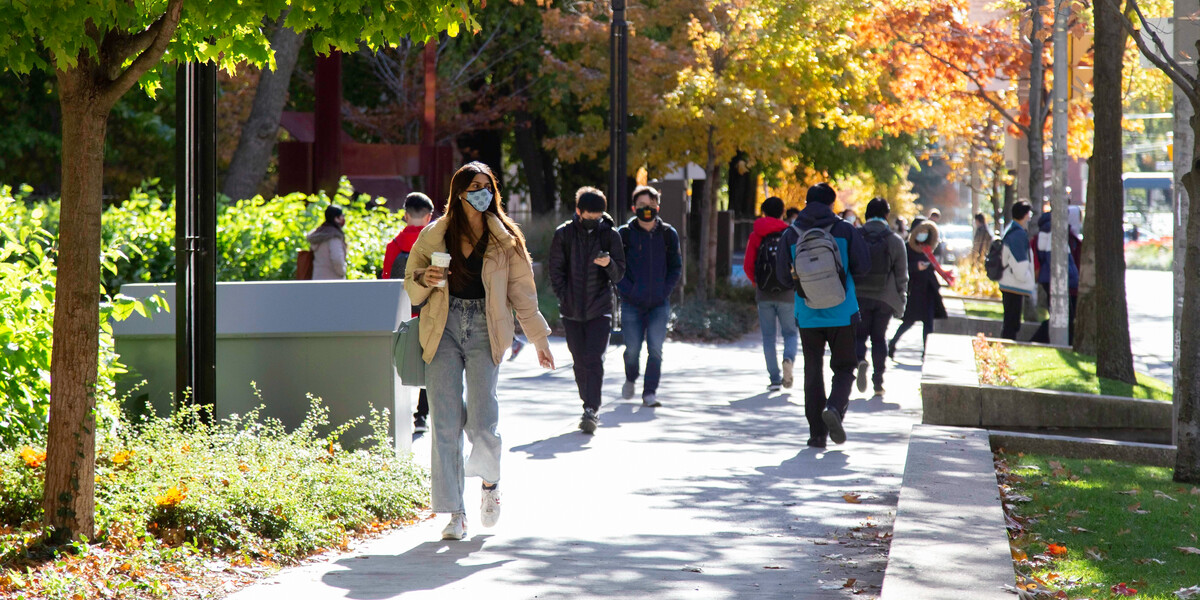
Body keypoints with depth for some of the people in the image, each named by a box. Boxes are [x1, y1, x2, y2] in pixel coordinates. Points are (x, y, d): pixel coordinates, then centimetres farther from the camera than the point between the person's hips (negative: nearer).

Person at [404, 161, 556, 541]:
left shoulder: (505, 239, 7)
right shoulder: (435, 235, 6)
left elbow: (521, 291, 11)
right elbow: (411, 281, 15)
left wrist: (539, 339, 8)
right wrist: (425, 279, -8)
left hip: (484, 330, -1)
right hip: (444, 329, 1)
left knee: (480, 420, -12)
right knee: (445, 421, -5)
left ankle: (491, 483, 20)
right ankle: (455, 513, 1)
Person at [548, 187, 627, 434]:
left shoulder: (610, 235, 0)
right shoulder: (563, 234, 1)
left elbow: (619, 274, 0)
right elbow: (555, 269, 7)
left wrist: (609, 264, -21)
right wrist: (564, 296, -2)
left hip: (600, 309, -2)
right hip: (572, 311, 2)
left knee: (594, 359, -14)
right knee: (580, 363, 7)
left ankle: (591, 410, -17)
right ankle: (590, 407, 20)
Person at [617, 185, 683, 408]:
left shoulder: (668, 234, 4)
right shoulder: (624, 234, -1)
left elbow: (676, 267, 11)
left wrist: (666, 290, -2)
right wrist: (628, 290, -10)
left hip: (659, 304, 1)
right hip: (632, 304, -1)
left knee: (655, 349, -9)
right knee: (633, 349, 2)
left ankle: (650, 393, -2)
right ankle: (630, 379, 33)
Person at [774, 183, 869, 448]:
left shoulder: (791, 235, 1)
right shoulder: (845, 230, -3)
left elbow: (783, 276, 3)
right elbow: (863, 266, -4)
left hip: (807, 315, 1)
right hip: (842, 314, -1)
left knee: (813, 372, 10)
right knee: (844, 368, 10)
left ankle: (817, 432, 6)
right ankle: (835, 407, -18)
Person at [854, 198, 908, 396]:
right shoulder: (895, 241, -2)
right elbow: (902, 275, 0)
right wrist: (901, 303, 9)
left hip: (859, 297, -1)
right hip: (885, 298, 1)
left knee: (860, 334, 10)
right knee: (879, 337, 12)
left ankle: (860, 359, -22)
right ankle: (878, 381, 9)